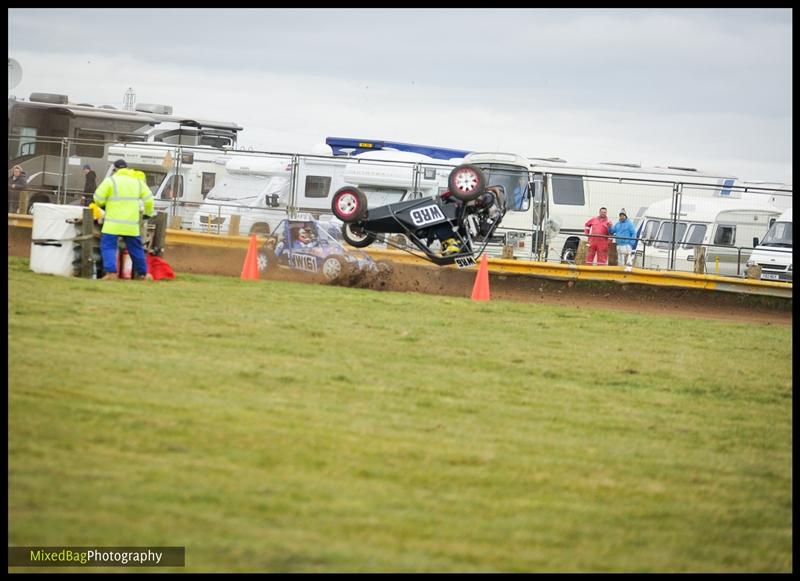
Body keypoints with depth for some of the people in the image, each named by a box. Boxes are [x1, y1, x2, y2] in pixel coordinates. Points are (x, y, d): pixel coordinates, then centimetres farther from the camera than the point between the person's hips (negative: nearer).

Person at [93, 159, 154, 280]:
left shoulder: (111, 180, -4)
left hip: (113, 223, -5)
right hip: (131, 224, 5)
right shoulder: (138, 181, 11)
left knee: (108, 247, -4)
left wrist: (103, 204, 17)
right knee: (136, 248, 17)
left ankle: (111, 272, -20)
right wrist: (148, 213, 30)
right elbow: (149, 200, 13)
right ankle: (142, 273, 25)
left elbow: (98, 199, -6)